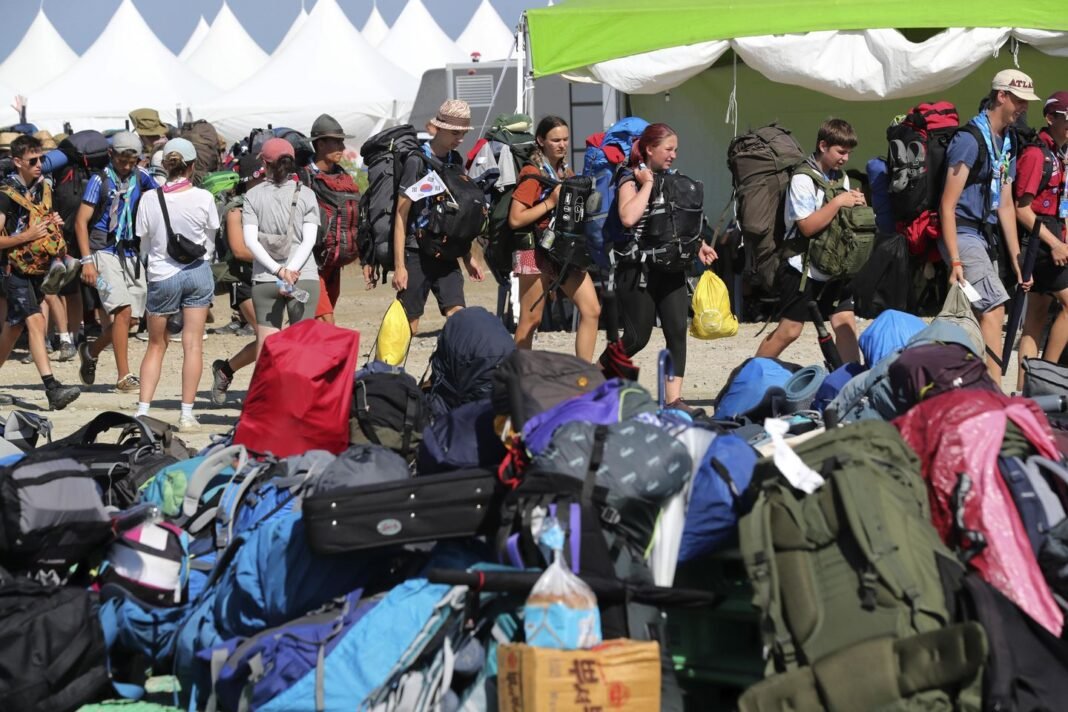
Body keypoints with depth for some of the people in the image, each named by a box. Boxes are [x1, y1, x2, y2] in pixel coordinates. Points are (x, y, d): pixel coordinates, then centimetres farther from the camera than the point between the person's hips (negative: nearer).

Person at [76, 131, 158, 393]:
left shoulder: (140, 177, 10)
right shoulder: (100, 181, -2)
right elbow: (81, 222, -5)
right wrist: (87, 261, -14)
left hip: (132, 254, 5)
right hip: (105, 252, -5)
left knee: (130, 318, 6)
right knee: (123, 311, -17)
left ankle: (91, 351, 32)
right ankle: (124, 376, -14)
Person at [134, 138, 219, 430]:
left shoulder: (150, 200, -7)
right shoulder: (203, 198, -7)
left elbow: (144, 245, 3)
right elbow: (210, 242, 4)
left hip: (161, 276, 0)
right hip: (198, 273, 0)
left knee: (156, 345, 13)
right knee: (193, 344, 3)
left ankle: (143, 410, 3)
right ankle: (187, 414, 2)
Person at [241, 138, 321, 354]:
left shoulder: (253, 196, 4)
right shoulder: (306, 194, 4)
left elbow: (250, 240, -4)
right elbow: (309, 239, -5)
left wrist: (278, 270, -10)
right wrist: (291, 270, -11)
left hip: (265, 278, 0)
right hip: (304, 278, 0)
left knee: (265, 345, 2)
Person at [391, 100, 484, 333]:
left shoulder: (456, 161, 10)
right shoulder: (417, 162, -9)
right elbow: (401, 215, -10)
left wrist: (468, 257, 18)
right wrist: (399, 266, -14)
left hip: (446, 254, 6)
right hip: (416, 253, -5)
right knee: (409, 324, -1)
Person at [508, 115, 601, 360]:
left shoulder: (566, 172, 15)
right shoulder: (532, 174, -8)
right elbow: (515, 219, -15)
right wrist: (550, 202, -17)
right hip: (536, 251, -7)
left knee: (591, 310, -3)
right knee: (531, 319, -3)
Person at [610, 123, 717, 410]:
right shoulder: (631, 179, -6)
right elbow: (628, 218, -25)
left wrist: (699, 245, 12)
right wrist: (647, 184, -17)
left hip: (671, 268, 6)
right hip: (639, 268, -6)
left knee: (677, 330, -6)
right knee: (638, 337, -3)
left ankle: (673, 398, -6)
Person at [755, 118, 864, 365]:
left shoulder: (841, 178, 10)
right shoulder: (802, 179, -13)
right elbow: (807, 226, -20)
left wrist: (857, 204, -2)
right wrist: (838, 202, -20)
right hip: (802, 269, -7)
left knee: (846, 322, -2)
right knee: (789, 330, -1)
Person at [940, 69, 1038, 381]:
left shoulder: (1006, 144, 15)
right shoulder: (969, 139, -13)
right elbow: (947, 205, -15)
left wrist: (1017, 259, 16)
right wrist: (955, 261, -20)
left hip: (985, 236, 9)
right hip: (962, 235, -9)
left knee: (986, 313, 7)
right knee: (994, 308, -19)